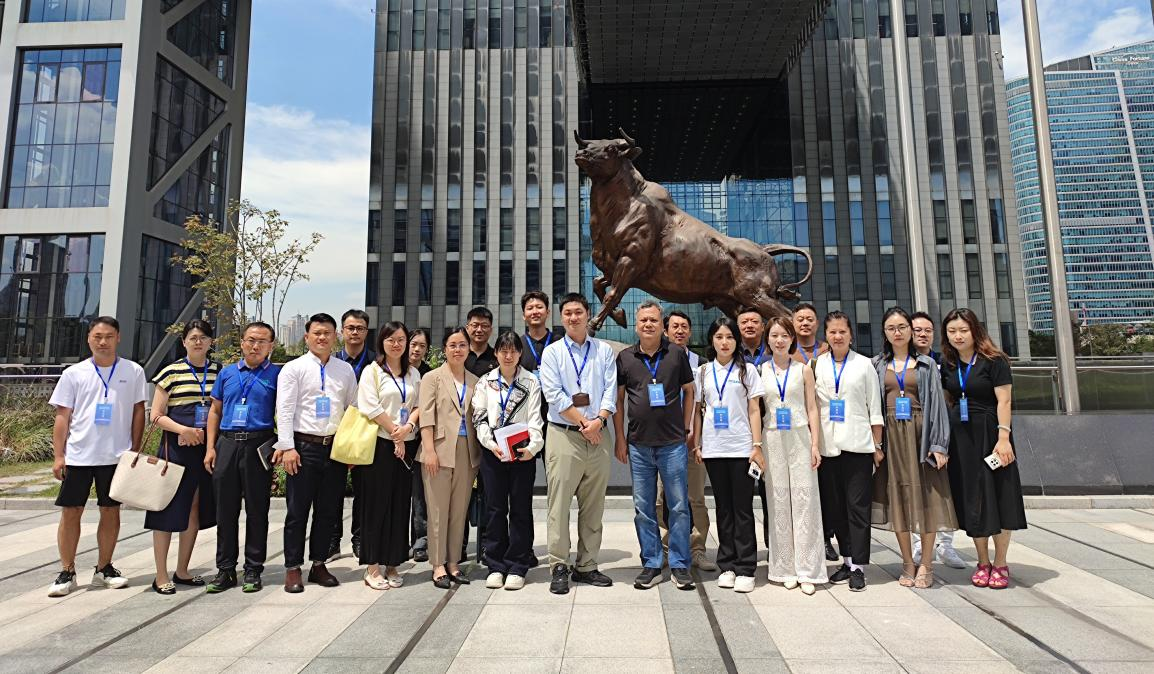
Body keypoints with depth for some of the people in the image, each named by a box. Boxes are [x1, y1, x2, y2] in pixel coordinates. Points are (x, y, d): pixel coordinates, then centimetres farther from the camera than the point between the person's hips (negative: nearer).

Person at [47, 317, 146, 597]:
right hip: (78, 456, 0)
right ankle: (67, 572, 18)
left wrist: (135, 450, 1)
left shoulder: (133, 372, 2)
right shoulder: (74, 373, 2)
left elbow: (138, 412, 5)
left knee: (111, 511, 8)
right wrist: (58, 456, -2)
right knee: (71, 511, 4)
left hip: (116, 456, 0)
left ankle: (104, 568, 22)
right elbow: (62, 416, 3)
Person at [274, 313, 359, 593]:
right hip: (304, 446, -3)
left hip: (337, 447, 4)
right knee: (297, 511, 4)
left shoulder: (346, 370, 10)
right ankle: (293, 569, 16)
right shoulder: (293, 368, 0)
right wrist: (287, 447, -14)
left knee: (329, 511, 10)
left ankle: (319, 565, 24)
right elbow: (284, 410, -6)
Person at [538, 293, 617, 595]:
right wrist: (583, 423, -10)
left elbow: (611, 391, 3)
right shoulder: (552, 352, 5)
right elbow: (554, 395, -6)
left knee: (593, 505, 8)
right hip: (564, 434, -3)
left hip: (599, 435, 3)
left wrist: (598, 421, -13)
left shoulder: (604, 351, 11)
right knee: (559, 503, -4)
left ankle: (586, 566, 18)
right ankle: (558, 567, 4)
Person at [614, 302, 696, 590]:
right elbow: (618, 399, 8)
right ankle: (651, 565, 21)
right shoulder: (625, 357, 4)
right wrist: (620, 439, 3)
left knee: (679, 506, 3)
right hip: (638, 446, 1)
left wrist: (685, 428, 3)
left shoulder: (677, 353, 2)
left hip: (673, 444, -1)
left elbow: (689, 391, 9)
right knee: (643, 509, 8)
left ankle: (680, 566, 17)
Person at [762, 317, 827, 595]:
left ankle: (807, 571, 5)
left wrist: (816, 444, -3)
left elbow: (812, 408, 5)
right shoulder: (761, 371, 7)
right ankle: (785, 568, 12)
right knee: (778, 501, 3)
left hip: (800, 437, -1)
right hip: (772, 439, 1)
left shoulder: (804, 370, 6)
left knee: (804, 500, -2)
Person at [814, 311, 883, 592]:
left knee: (858, 506, 0)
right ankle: (848, 560, 22)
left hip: (857, 444, -2)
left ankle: (858, 566, 8)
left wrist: (877, 446, 0)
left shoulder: (864, 365, 4)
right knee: (834, 507, 8)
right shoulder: (816, 365, 8)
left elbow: (875, 408, 4)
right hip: (828, 446, 3)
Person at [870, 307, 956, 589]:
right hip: (891, 436, 1)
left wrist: (939, 443, -8)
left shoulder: (926, 364, 6)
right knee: (898, 496, 3)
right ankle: (908, 564, 13)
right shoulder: (876, 365, 9)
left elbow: (936, 403, 1)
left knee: (924, 496, -1)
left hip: (920, 433, -1)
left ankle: (926, 565, 10)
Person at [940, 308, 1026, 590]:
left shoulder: (993, 361, -7)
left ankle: (1000, 564, 15)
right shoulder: (947, 364, 7)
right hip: (960, 438, 4)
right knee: (970, 500, 7)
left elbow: (1004, 401, -12)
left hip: (989, 435, -4)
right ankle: (983, 563, 19)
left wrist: (1003, 438, -19)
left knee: (997, 496, 2)